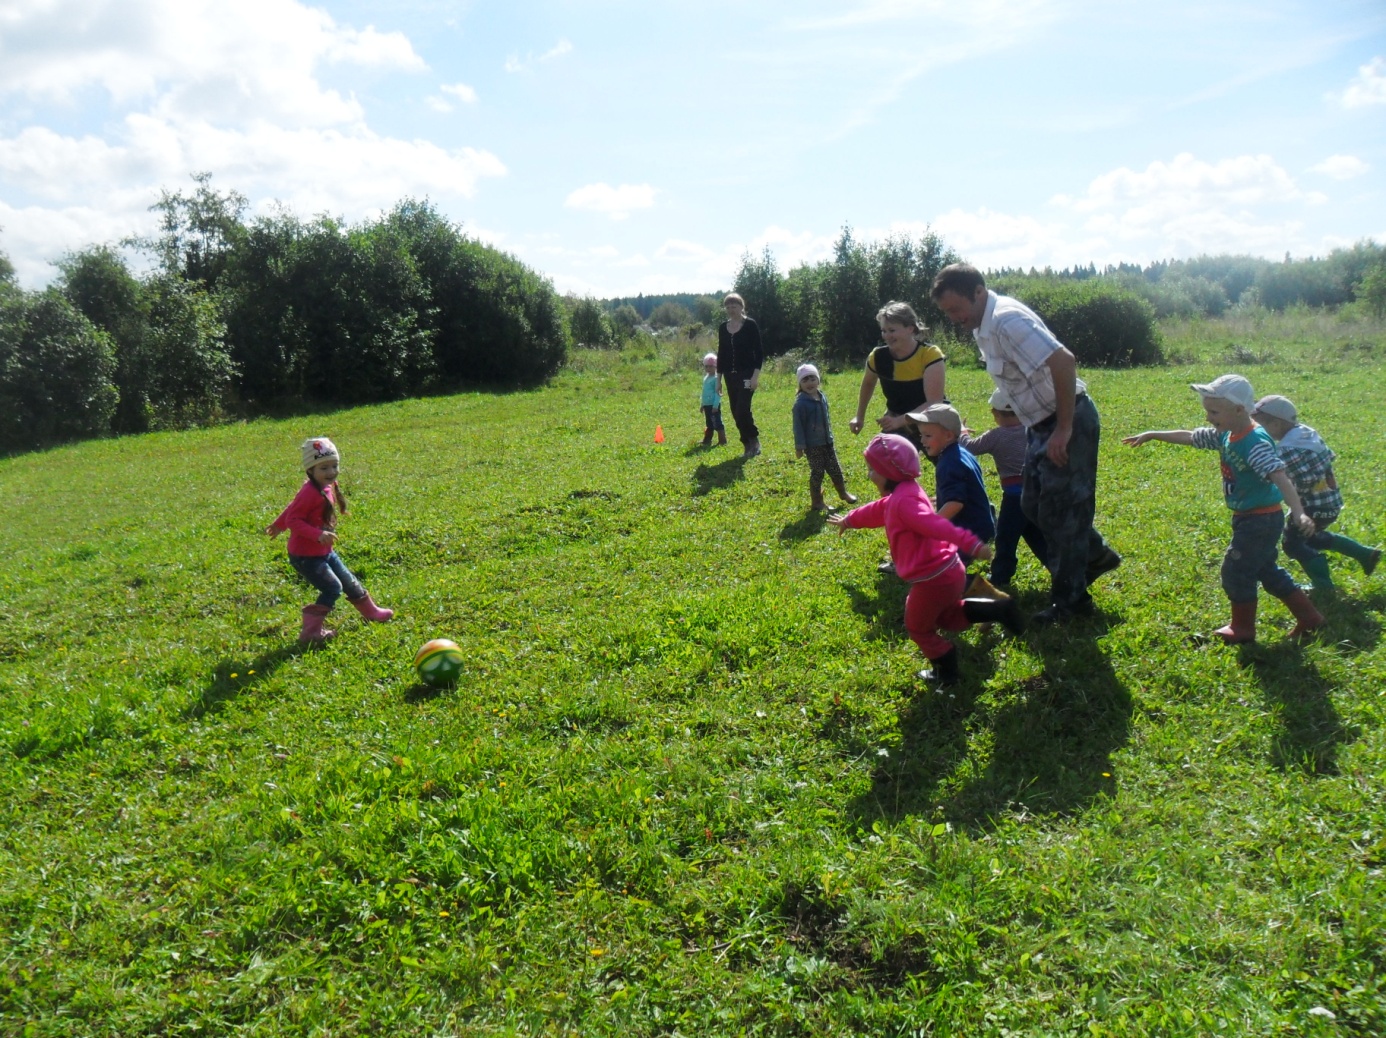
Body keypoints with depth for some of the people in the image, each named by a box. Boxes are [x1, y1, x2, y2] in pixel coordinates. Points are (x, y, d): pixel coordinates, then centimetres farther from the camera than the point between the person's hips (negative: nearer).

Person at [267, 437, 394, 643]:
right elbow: (293, 519, -27)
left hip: (324, 552, 9)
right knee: (332, 588, -9)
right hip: (306, 556, -9)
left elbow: (294, 507, 16)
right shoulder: (310, 492, -25)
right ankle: (310, 631, 0)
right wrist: (318, 535, -38)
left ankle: (370, 611, 40)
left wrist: (279, 524, 29)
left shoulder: (328, 487, 3)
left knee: (347, 581, 20)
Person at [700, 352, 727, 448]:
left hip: (714, 405, -9)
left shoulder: (716, 378, -13)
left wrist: (715, 405, -21)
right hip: (707, 405, 9)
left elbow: (718, 393, -17)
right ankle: (707, 441, 24)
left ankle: (722, 441, -2)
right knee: (709, 424, 16)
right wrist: (703, 404, 20)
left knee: (717, 423, -6)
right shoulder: (706, 378, 13)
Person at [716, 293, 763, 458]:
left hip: (747, 374, -5)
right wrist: (718, 378, 10)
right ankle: (748, 445, 15)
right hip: (730, 375, 6)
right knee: (736, 413, 5)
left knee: (742, 410, -15)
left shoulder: (750, 325, -6)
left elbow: (759, 352, -8)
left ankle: (754, 441, 4)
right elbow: (721, 353, 13)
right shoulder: (723, 327, 9)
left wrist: (756, 376, -16)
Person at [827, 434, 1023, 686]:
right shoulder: (902, 494, 11)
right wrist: (849, 519, 47)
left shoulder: (903, 500, -22)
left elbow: (936, 525, -37)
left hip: (934, 578, -10)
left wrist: (970, 544, -48)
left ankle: (946, 672, 26)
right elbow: (876, 510, 31)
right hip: (949, 572, 10)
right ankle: (999, 610, 15)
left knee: (918, 627, 14)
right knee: (947, 616, 29)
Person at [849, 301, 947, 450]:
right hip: (897, 424, 2)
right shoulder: (878, 357, -15)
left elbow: (934, 402, -32)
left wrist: (899, 421, -42)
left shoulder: (930, 354, -26)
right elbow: (868, 383, 11)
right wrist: (860, 417, 14)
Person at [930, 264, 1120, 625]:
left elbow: (1064, 362, -31)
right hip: (1041, 425, 10)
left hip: (1068, 421, -10)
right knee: (1032, 504, 16)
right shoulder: (983, 326, 7)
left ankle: (1069, 601, 13)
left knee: (1061, 512, -1)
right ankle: (1096, 555, 33)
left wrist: (1064, 429, -27)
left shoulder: (1007, 320, -23)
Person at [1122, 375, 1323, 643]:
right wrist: (1151, 435, 22)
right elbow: (1189, 436, 18)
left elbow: (1280, 477, -36)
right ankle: (1308, 616, 28)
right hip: (1248, 519, 9)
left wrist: (1298, 512, -48)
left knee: (1236, 571, 1)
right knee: (1266, 571, 18)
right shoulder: (1226, 435, 3)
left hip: (1261, 519, -9)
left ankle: (1243, 628, 17)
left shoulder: (1255, 442, -25)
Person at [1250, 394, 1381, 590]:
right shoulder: (1307, 433, 3)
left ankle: (1323, 585, 7)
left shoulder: (1287, 450, -26)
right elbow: (1328, 457, 10)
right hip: (1331, 500, 10)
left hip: (1316, 507, -10)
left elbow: (1306, 479, -27)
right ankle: (1366, 554, 32)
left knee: (1293, 543, 3)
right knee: (1312, 537, 28)